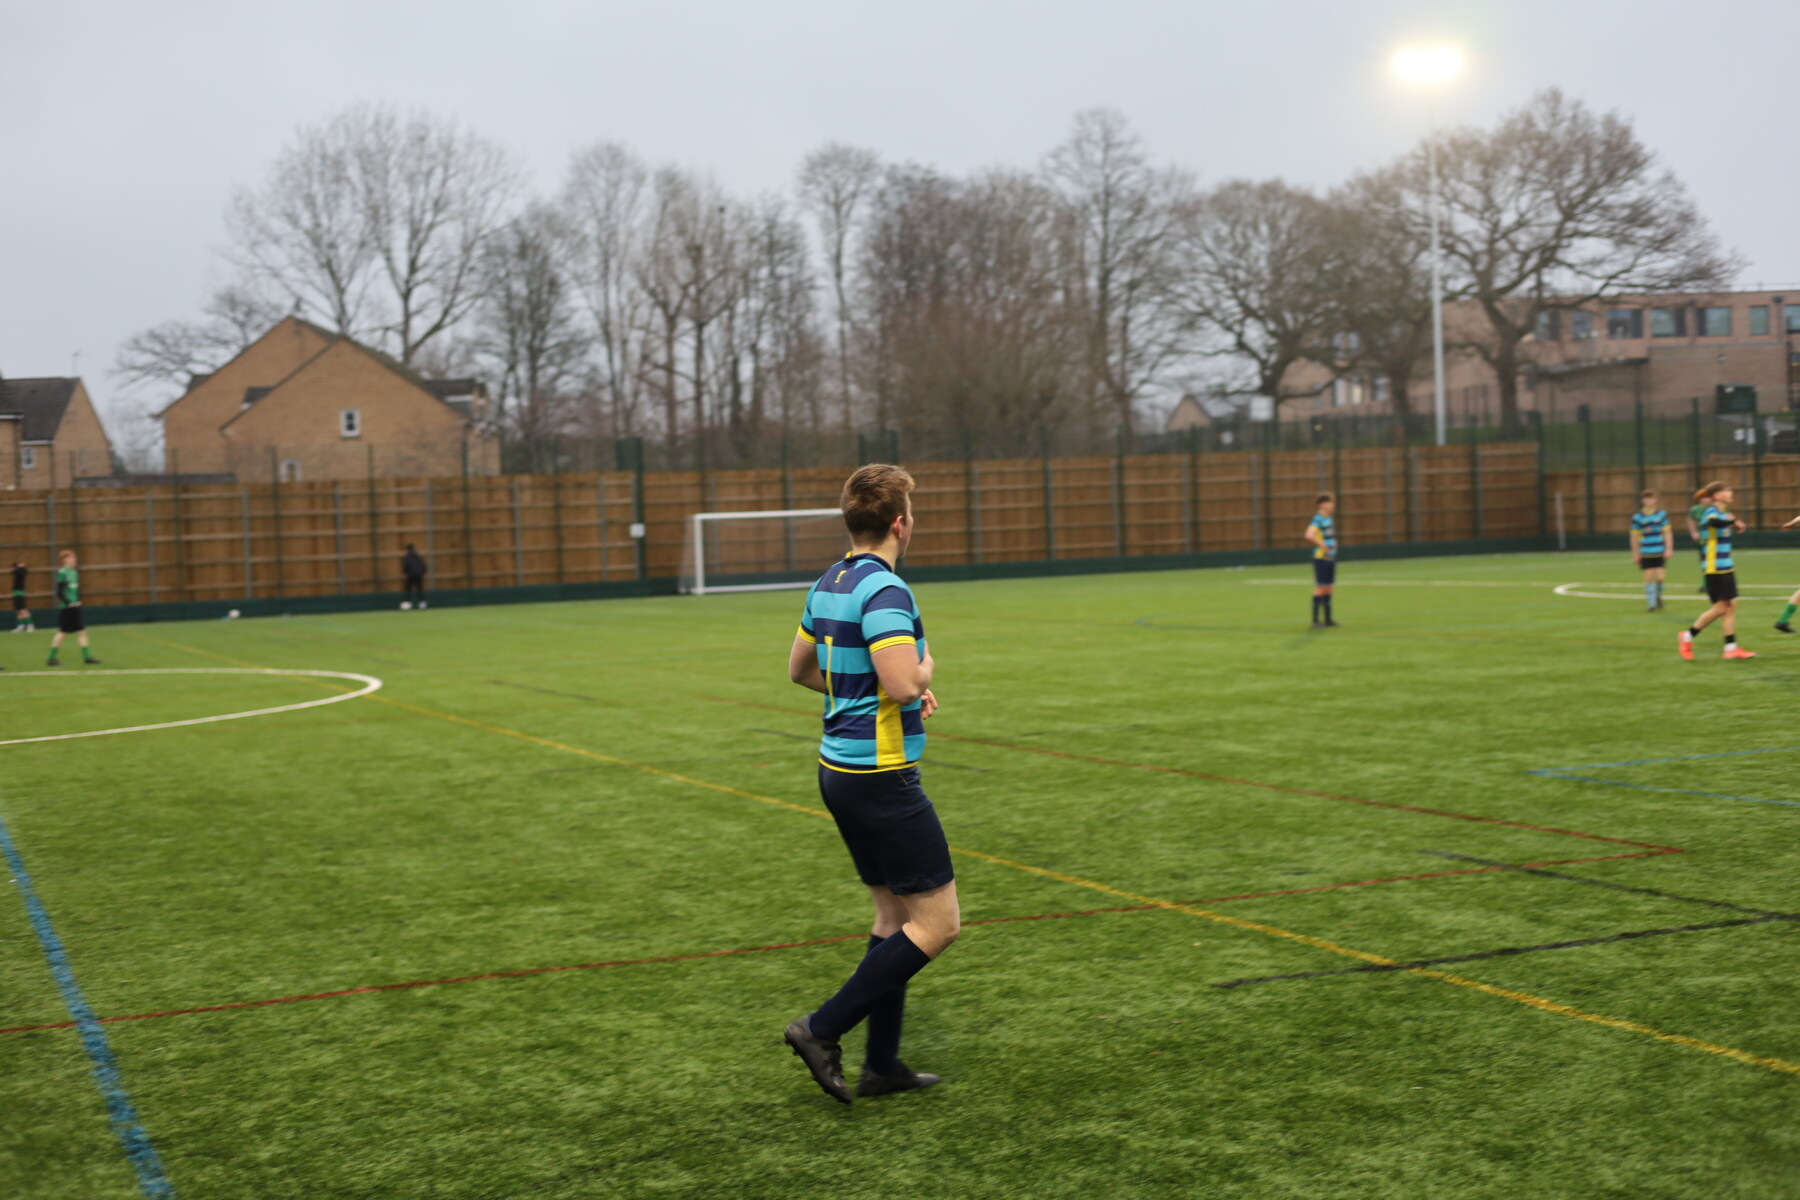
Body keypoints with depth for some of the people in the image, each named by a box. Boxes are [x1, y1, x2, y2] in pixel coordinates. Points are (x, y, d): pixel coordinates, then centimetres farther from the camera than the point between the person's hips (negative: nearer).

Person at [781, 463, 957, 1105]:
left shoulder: (829, 584, 10)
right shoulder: (884, 590, -19)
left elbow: (801, 668, 23)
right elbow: (903, 683, -30)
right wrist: (925, 666, -7)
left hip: (840, 769, 10)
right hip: (880, 778, -10)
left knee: (894, 914, 16)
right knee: (938, 922, -3)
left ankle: (882, 1064, 19)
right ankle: (823, 1029, -3)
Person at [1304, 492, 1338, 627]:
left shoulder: (1330, 519, 12)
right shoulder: (1318, 519, -15)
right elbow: (1309, 535, -30)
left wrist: (1334, 544, 13)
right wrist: (1322, 545, -22)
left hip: (1331, 558, 9)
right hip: (1321, 558, -9)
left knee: (1328, 588, 12)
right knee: (1320, 588, -8)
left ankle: (1327, 619, 18)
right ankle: (1315, 620, -4)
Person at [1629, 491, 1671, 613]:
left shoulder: (1662, 514, 3)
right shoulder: (1637, 517, 1)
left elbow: (1667, 533, 4)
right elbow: (1634, 536, 6)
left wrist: (1668, 549, -3)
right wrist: (1635, 554, 6)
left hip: (1659, 552, 0)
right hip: (1645, 553, 0)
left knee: (1659, 577, -7)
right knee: (1649, 577, -3)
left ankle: (1658, 596, 23)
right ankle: (1652, 604, 7)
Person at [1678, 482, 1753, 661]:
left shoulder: (1722, 512, 12)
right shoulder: (1711, 512, -15)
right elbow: (1714, 521, -40)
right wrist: (1732, 521, -27)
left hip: (1726, 568, 9)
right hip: (1715, 569, -9)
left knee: (1731, 606, 5)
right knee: (1720, 607, -7)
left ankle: (1731, 648, 7)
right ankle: (1688, 636, 8)